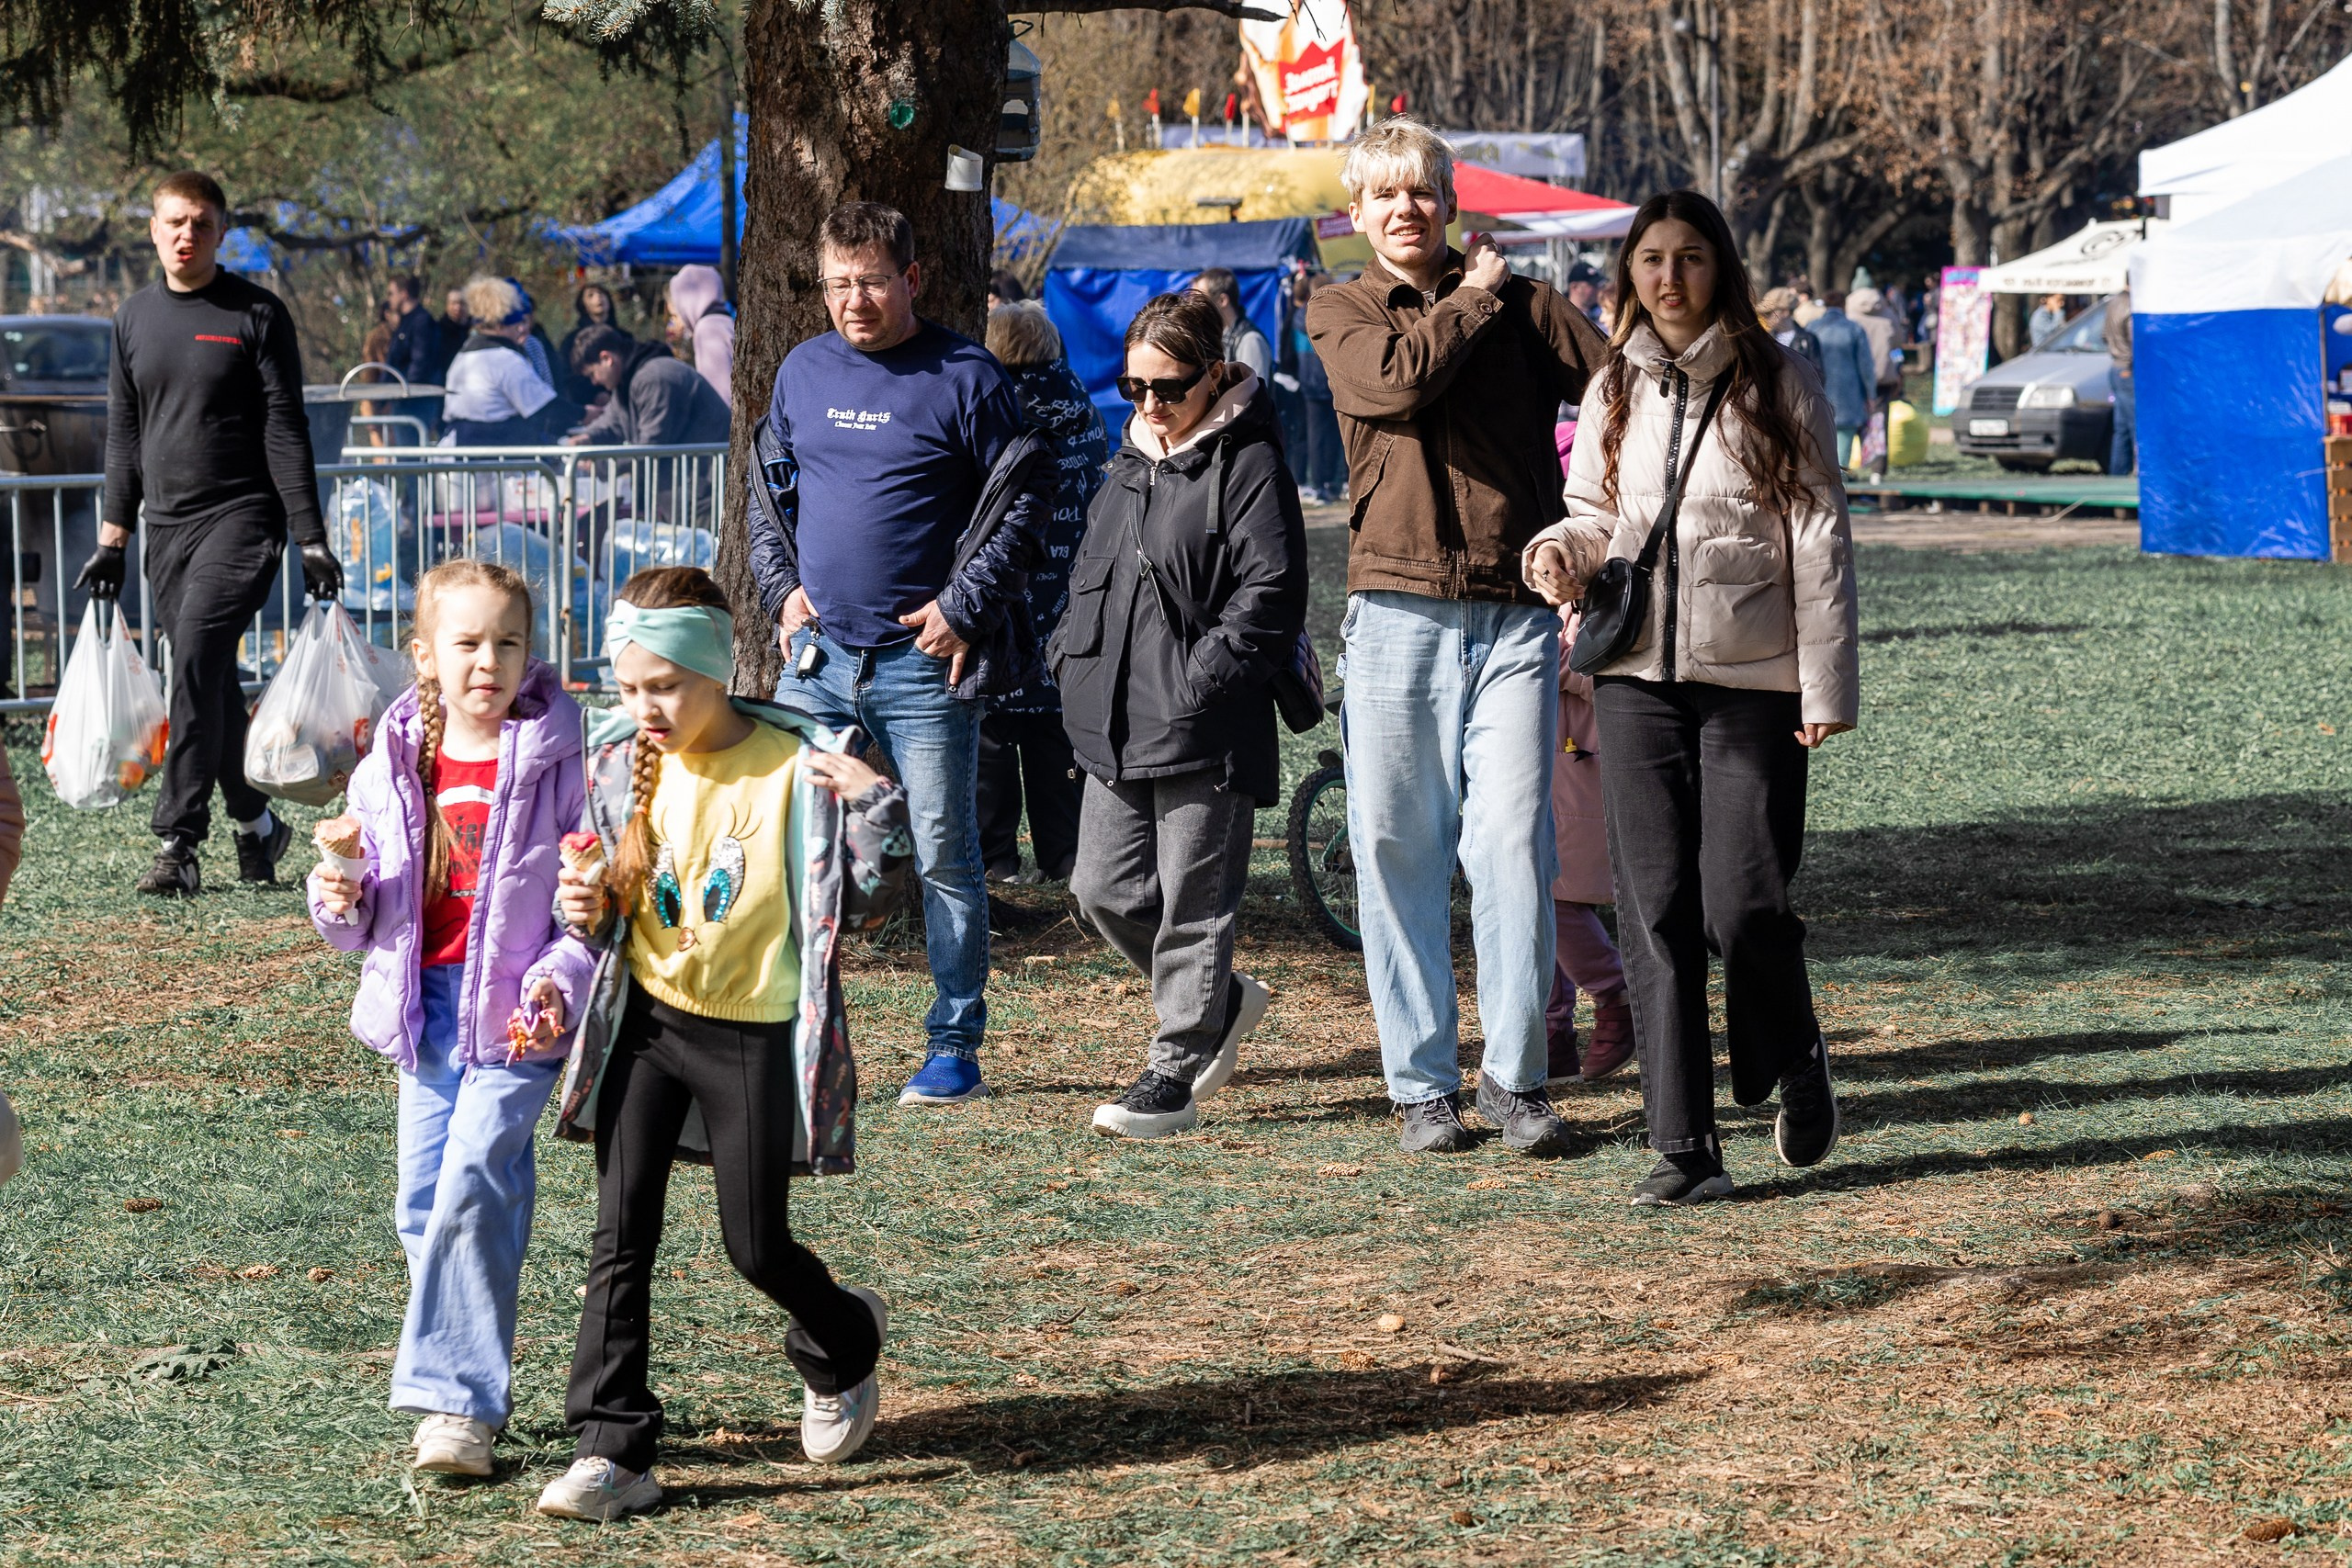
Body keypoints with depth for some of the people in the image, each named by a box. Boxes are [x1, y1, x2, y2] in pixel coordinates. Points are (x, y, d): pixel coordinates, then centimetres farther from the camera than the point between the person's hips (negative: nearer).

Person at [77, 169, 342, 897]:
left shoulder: (257, 314, -2)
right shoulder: (134, 317, 12)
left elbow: (284, 429, -4)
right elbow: (124, 433, 17)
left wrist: (311, 538, -8)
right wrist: (113, 536, 13)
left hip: (241, 517, -5)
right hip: (166, 524, 5)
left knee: (197, 659, -19)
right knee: (210, 681, 5)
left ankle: (178, 843, -19)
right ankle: (256, 823, 18)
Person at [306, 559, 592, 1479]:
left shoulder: (556, 765, -8)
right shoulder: (389, 771, 5)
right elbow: (366, 915, 14)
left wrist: (558, 985, -20)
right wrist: (341, 904, -8)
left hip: (515, 1015, -5)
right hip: (426, 1008, 5)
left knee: (471, 1189, -15)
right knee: (424, 1203, 9)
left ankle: (461, 1402, -10)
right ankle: (466, 1382, 23)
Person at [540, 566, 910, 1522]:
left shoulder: (795, 767, -12)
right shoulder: (621, 763, 0)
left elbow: (861, 905, -7)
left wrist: (875, 804, -22)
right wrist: (589, 908, -8)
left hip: (754, 1035, -3)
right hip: (645, 1021, 4)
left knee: (756, 1245, 5)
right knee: (620, 1238, -4)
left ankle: (843, 1348, 37)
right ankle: (613, 1451, -2)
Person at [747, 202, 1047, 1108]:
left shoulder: (965, 378, -5)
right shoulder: (804, 373, 10)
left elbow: (1023, 509, -5)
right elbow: (768, 494, 22)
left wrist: (963, 607, -12)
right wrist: (781, 586, 7)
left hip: (926, 662, -4)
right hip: (818, 658, 5)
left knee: (945, 860, 2)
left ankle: (955, 1050, 10)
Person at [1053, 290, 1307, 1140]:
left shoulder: (1247, 465, -9)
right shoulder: (1132, 463, 16)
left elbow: (1272, 592, -15)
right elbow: (1092, 571, 26)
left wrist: (1202, 681, -18)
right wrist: (1075, 658, 12)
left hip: (1204, 732, -8)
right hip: (1119, 725, 8)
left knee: (1190, 900, -2)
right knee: (1105, 888, 8)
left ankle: (1174, 1072, 6)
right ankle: (1223, 1001, 29)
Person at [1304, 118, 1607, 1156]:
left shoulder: (1520, 304, 10)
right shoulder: (1339, 313, 9)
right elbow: (1398, 379, -12)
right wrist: (1474, 298, 1)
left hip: (1516, 615, 0)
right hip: (1398, 613, 0)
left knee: (1515, 839, -7)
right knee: (1398, 852, 1)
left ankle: (1515, 1075, 3)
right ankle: (1422, 1083, 9)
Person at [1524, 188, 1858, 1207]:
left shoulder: (1776, 386, -1)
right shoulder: (1616, 392, 10)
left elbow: (1818, 540, -2)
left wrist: (1827, 684, -7)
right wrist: (1561, 549, -3)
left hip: (1752, 681, -4)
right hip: (1638, 675, 4)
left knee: (1743, 904, -8)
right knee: (1655, 912, -1)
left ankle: (1796, 1067, 23)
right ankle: (1683, 1148, 3)